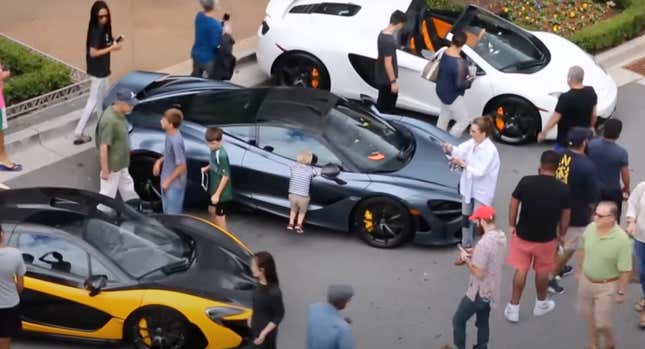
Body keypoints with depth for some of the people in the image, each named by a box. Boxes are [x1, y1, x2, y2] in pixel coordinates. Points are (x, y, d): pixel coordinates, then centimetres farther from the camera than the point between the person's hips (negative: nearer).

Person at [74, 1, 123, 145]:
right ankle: (78, 133, 2)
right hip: (98, 72, -10)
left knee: (104, 100, 22)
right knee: (93, 102, -2)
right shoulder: (96, 31, -23)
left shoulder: (104, 29, 5)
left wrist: (115, 42, 0)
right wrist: (111, 48, -21)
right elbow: (93, 53, -24)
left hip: (102, 70, 10)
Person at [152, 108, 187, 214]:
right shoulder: (170, 134, -1)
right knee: (167, 211, 22)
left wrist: (168, 181, -18)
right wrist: (160, 161, 5)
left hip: (174, 184, -9)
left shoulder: (176, 141, -29)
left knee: (173, 214, 4)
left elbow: (182, 166, -25)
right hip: (167, 180, 9)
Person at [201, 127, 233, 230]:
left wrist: (217, 194, -22)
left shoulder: (221, 155, -28)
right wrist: (207, 168, 1)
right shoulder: (213, 150, -2)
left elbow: (226, 176, -25)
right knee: (212, 211, 24)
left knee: (219, 216, 4)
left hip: (222, 192, -9)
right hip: (214, 188, 9)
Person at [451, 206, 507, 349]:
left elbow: (479, 273, -26)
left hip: (479, 293, -8)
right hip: (492, 291, 8)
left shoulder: (484, 243, -29)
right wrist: (475, 255, 7)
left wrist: (467, 258, -12)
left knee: (458, 321, 9)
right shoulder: (501, 236, -1)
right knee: (483, 322, 22)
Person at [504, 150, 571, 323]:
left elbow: (513, 204, -6)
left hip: (523, 235, 0)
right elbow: (566, 215, -3)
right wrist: (562, 234, 12)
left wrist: (512, 225, 8)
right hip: (547, 238, 0)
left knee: (521, 270, 12)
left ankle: (513, 308, 17)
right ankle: (541, 304, 39)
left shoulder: (525, 182, -14)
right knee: (542, 271, 20)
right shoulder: (563, 189, -13)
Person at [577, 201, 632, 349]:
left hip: (606, 286, -5)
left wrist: (621, 292, -15)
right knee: (588, 314, 21)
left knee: (601, 322, 4)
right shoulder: (590, 228, -13)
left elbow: (625, 270, -20)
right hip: (586, 281, 5)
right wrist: (579, 270, 14)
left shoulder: (622, 239, -28)